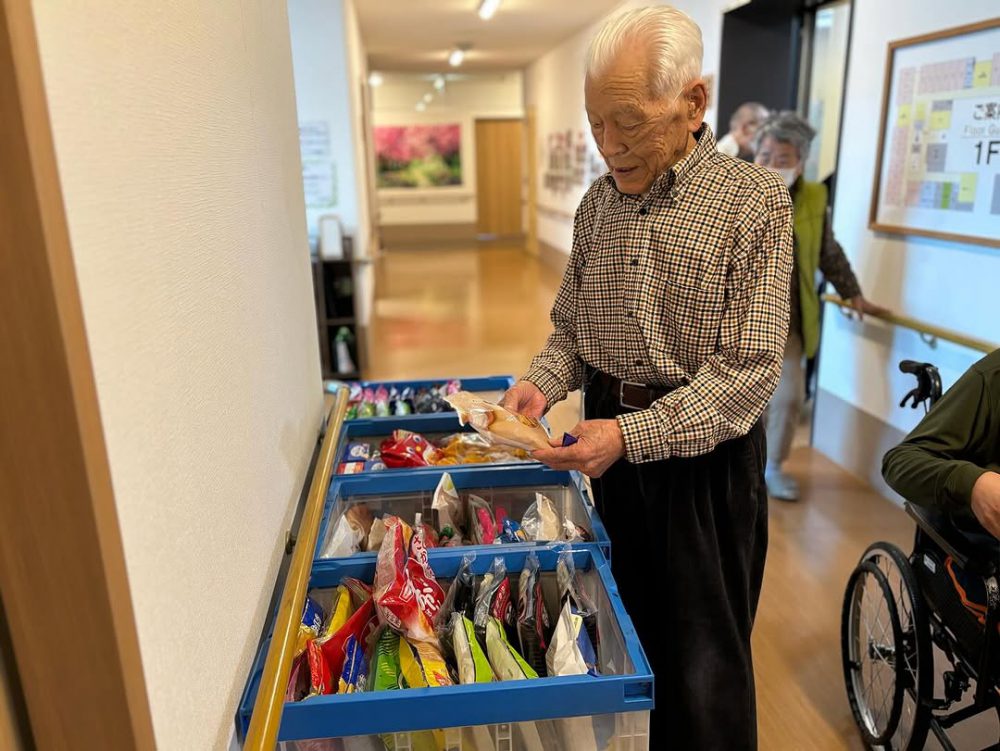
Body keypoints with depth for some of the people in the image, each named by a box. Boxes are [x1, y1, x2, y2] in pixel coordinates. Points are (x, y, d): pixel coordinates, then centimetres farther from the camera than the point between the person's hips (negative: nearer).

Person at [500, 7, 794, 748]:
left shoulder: (755, 201, -14)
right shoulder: (598, 201, 3)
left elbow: (749, 367, -18)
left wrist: (631, 434, -27)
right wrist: (543, 383, -9)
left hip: (705, 452, -5)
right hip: (612, 438, 5)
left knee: (703, 658, 9)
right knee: (628, 625, 21)